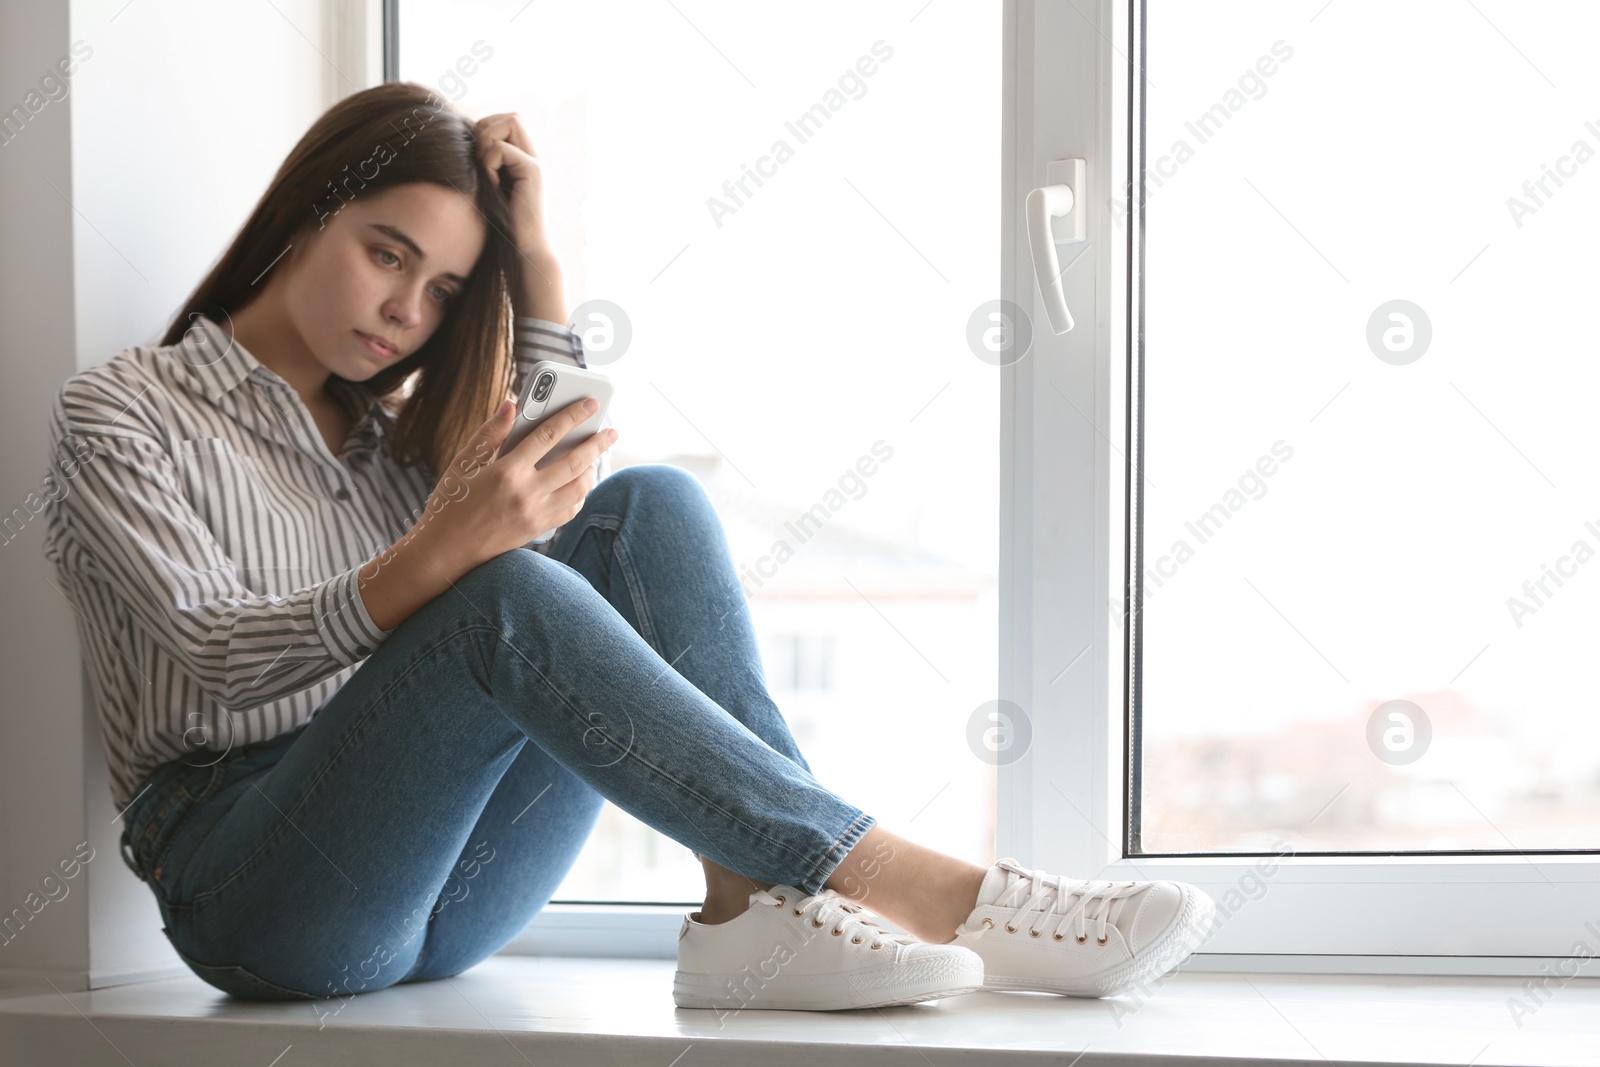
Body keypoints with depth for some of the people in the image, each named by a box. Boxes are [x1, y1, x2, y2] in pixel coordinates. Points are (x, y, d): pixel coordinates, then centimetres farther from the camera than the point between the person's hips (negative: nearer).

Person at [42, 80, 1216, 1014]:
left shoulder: (387, 428, 23)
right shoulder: (120, 412, 4)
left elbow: (574, 493, 5)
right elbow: (217, 656, -13)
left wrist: (537, 264, 3)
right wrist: (436, 559, -31)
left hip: (444, 888, 5)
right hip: (252, 890, -5)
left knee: (650, 506, -15)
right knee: (506, 598, -33)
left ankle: (757, 904, -34)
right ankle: (909, 888, -35)